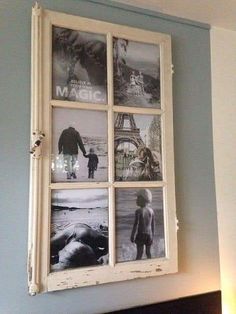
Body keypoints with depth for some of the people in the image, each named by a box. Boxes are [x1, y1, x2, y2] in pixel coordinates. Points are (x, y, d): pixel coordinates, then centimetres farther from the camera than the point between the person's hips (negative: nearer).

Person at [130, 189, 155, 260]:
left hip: (141, 234, -4)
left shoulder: (138, 211, -17)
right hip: (149, 234, 4)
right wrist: (152, 235, 15)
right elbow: (152, 224, 5)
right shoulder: (151, 210, -1)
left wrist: (132, 236, -7)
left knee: (139, 253, 3)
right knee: (148, 252, 15)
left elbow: (136, 224, -15)